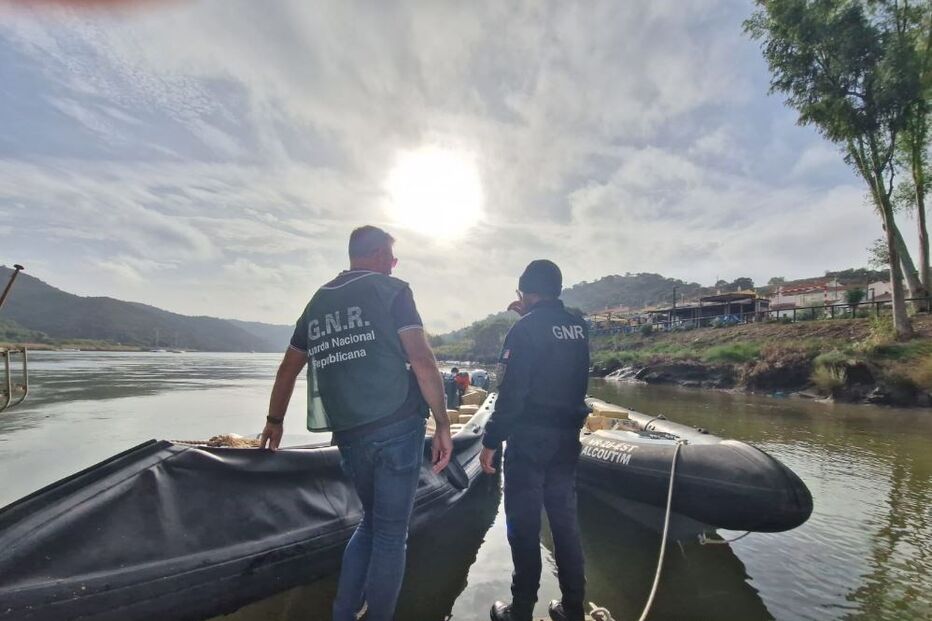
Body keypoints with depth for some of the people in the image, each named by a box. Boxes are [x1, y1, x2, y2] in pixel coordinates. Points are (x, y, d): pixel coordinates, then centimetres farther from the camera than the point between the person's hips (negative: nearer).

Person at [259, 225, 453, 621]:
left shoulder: (318, 301, 14)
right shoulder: (391, 290, -3)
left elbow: (288, 369, 21)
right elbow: (421, 360, -13)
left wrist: (275, 420, 33)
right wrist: (443, 425, -8)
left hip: (349, 435, 6)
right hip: (397, 427, -5)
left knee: (372, 522, 24)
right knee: (391, 532, 8)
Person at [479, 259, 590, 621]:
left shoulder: (526, 328, -14)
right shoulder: (577, 326, 4)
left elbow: (511, 391, -19)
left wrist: (491, 441, -12)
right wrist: (530, 316, 22)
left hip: (529, 436, -6)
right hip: (567, 435, 7)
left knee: (524, 523, 7)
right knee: (565, 520, 17)